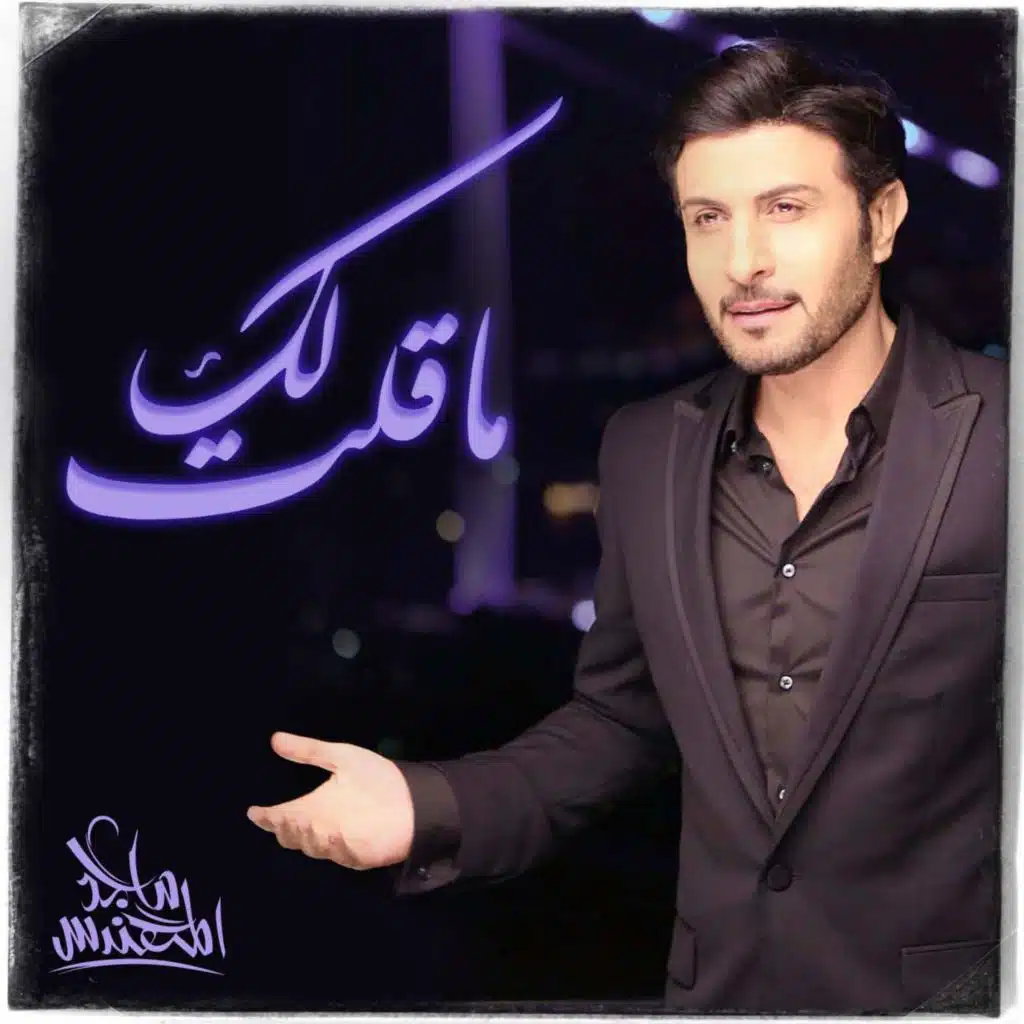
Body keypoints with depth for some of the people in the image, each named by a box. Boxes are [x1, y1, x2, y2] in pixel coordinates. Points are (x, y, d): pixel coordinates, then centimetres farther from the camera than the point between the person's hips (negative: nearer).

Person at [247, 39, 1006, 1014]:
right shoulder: (647, 451, 1)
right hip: (716, 980, 5)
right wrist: (429, 806, -5)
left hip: (948, 987, -4)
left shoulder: (992, 437, -14)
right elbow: (621, 719, 9)